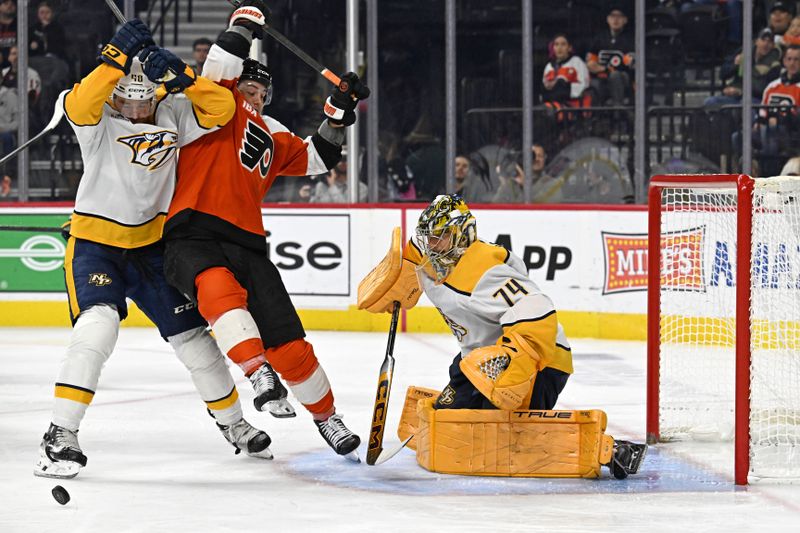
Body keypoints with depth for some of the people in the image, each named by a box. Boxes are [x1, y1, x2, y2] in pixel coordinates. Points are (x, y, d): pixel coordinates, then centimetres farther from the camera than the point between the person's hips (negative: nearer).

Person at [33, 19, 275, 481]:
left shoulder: (172, 115, -3)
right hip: (95, 240, -4)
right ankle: (62, 436, -26)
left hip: (151, 244, 4)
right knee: (98, 324, -27)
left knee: (190, 332, 10)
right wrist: (118, 59, -44)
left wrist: (183, 78, -32)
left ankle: (232, 421, 31)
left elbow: (219, 109, -17)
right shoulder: (98, 119, -13)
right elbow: (79, 104, -36)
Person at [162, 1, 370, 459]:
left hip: (246, 245, 6)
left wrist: (340, 112, 23)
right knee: (220, 287, -40)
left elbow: (317, 159, 32)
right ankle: (258, 373, -50)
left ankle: (327, 416, 20)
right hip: (194, 237, -6)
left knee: (287, 342, 2)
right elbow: (223, 62, -8)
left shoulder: (272, 136, 26)